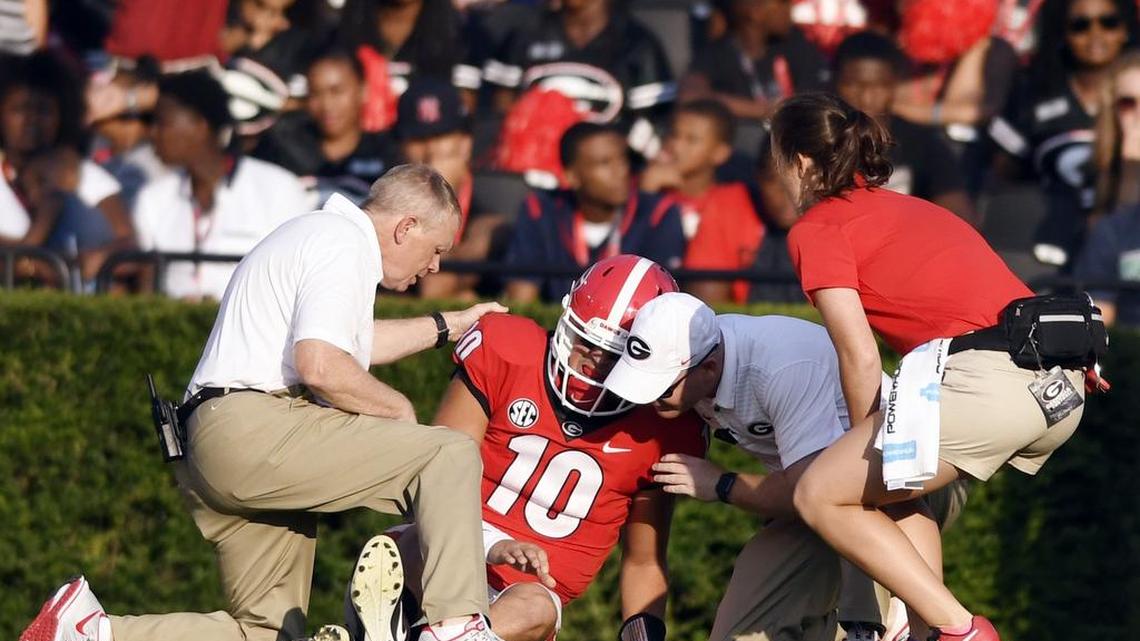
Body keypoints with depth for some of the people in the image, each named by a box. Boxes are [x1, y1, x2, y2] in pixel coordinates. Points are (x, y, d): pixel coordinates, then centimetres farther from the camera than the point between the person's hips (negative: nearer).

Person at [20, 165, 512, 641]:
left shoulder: (316, 234, 27)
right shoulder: (343, 243, -6)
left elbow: (345, 343, 45)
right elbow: (321, 366, -19)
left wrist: (448, 326, 50)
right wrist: (398, 409, -4)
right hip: (258, 428, -11)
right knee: (450, 455, -14)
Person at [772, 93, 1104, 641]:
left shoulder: (816, 229, 6)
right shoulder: (909, 208, 29)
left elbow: (860, 357, -1)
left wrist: (863, 444, 15)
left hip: (982, 376, -8)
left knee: (821, 497, 6)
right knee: (895, 487, 28)